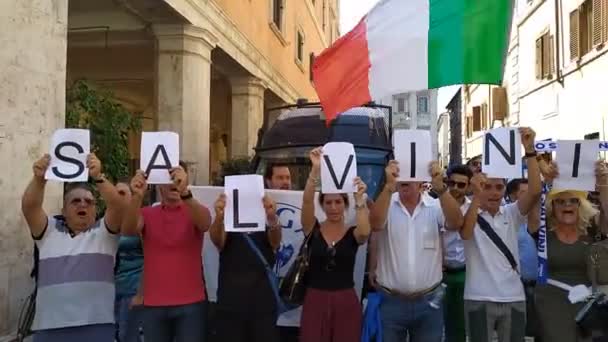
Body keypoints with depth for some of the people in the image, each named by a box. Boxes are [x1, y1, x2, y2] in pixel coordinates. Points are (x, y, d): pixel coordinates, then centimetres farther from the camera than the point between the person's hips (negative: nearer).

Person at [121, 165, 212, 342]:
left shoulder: (195, 212, 0)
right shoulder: (147, 214, 5)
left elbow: (205, 223, -23)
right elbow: (128, 229, -15)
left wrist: (185, 192, -41)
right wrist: (137, 196, -34)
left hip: (190, 303, -1)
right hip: (154, 304, 2)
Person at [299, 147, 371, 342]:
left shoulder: (353, 234, 2)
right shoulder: (313, 229, 1)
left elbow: (365, 232, -22)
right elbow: (306, 201, -15)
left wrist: (359, 198, -27)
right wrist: (316, 170, -27)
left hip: (346, 302, 0)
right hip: (315, 300, 0)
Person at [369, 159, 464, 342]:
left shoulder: (435, 207, -1)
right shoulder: (386, 204, -4)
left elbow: (456, 222, -19)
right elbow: (375, 223, -24)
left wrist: (440, 187, -33)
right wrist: (389, 186, -37)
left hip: (428, 302, 1)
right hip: (390, 301, -1)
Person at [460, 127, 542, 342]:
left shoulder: (511, 214, 5)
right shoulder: (470, 214, -2)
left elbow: (535, 192, -10)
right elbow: (465, 233, -24)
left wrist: (529, 150, -17)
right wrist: (476, 196, -31)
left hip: (514, 298, 3)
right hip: (479, 299, -3)